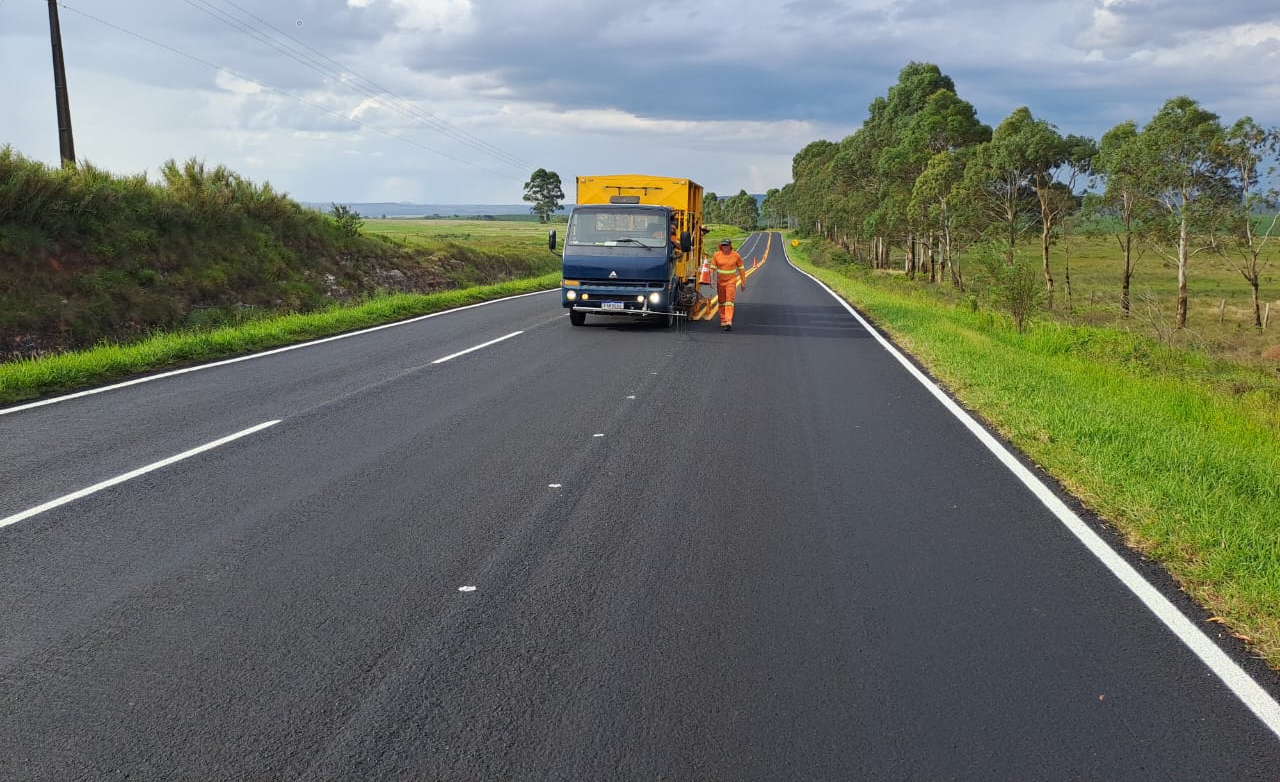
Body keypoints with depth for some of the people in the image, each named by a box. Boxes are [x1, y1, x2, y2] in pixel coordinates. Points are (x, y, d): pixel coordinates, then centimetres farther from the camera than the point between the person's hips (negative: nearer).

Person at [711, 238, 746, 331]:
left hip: (731, 281, -3)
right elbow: (712, 268, 1)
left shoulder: (736, 255, -5)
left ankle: (729, 322, -22)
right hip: (720, 281, 3)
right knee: (722, 302, 11)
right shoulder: (716, 255, -4)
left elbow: (741, 269, 3)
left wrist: (743, 282, 5)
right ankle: (723, 321, 22)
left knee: (729, 300, -14)